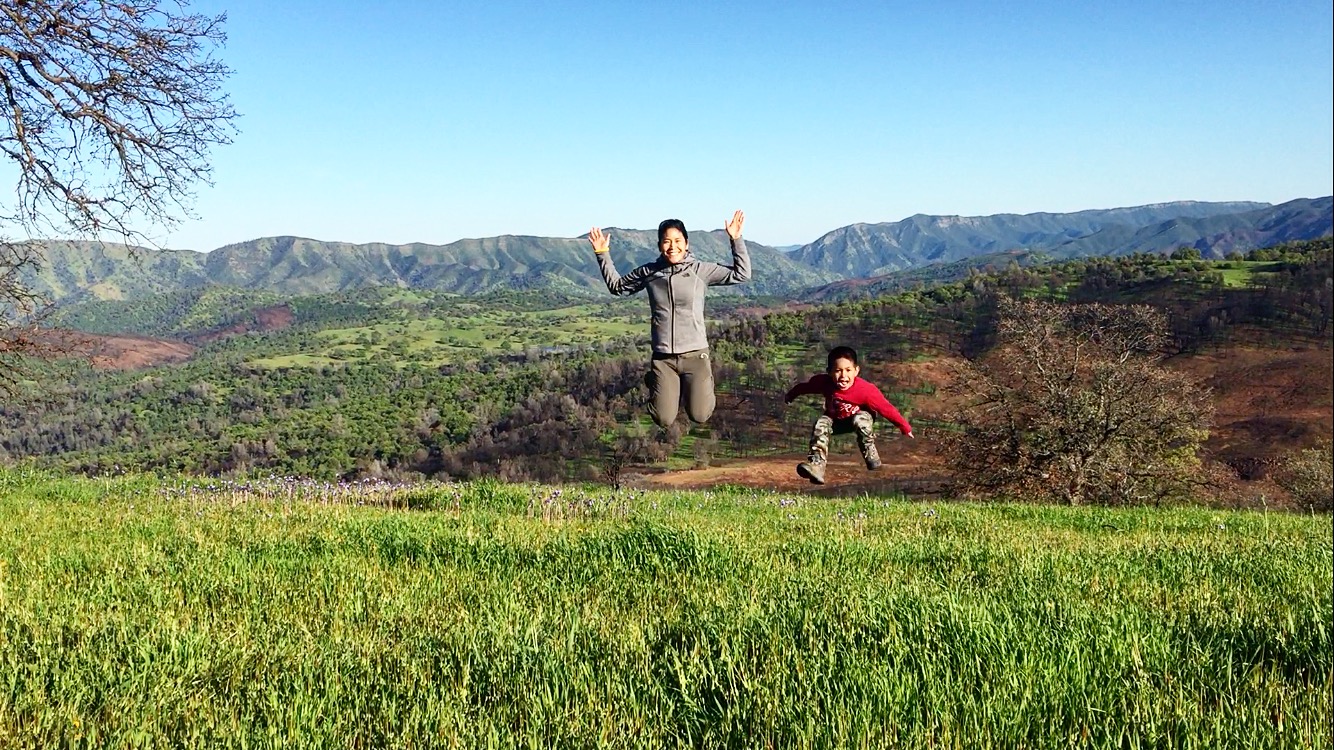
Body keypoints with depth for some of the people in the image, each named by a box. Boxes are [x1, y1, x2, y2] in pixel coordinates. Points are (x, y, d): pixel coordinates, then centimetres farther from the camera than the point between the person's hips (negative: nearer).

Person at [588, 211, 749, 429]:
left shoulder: (700, 270, -5)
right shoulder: (648, 272, 1)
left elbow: (741, 274, -7)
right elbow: (616, 286, 15)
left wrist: (736, 239, -13)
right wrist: (602, 254, 9)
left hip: (695, 354, -1)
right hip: (663, 358, 1)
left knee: (700, 416, -3)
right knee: (664, 421, 1)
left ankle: (703, 383, 31)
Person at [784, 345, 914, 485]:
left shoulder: (866, 390, -35)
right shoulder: (823, 382, -28)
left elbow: (886, 408, -29)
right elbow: (805, 387, -9)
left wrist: (904, 427, -26)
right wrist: (790, 395, 9)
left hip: (860, 417, -3)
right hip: (835, 419, 3)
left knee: (860, 419, -36)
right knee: (821, 424, -25)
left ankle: (871, 456, -18)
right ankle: (816, 465, -35)